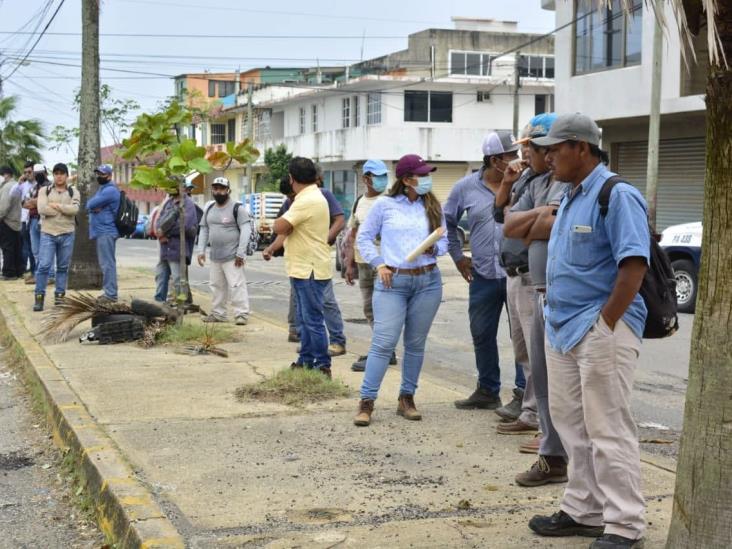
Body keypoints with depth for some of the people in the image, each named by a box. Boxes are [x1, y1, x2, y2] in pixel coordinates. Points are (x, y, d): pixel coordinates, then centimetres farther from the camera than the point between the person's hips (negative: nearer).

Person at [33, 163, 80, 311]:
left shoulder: (73, 192, 7)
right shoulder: (45, 191, 7)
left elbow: (75, 209, -12)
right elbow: (42, 209, -11)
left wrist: (56, 205, -10)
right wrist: (65, 209, -8)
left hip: (67, 234, 1)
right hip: (48, 233, -1)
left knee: (63, 266, 7)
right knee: (44, 265, -7)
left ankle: (59, 294, 16)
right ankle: (39, 296, -2)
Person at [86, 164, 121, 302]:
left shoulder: (110, 190, -14)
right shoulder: (103, 188, 21)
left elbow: (90, 204, -19)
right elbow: (89, 204, 13)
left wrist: (93, 206, 3)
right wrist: (94, 207, -8)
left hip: (106, 232, -11)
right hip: (102, 231, 11)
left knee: (107, 263, -11)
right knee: (106, 262, 13)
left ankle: (111, 294, -12)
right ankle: (108, 291, 18)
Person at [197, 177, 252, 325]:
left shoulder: (237, 208, -9)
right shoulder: (209, 208, 12)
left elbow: (246, 230, -14)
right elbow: (204, 230, 15)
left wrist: (240, 253, -19)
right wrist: (201, 251, 6)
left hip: (232, 256, -7)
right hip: (215, 257, 7)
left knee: (236, 285, -10)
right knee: (217, 285, 13)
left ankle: (241, 314, -7)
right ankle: (218, 313, 22)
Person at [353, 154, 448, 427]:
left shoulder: (433, 206, 8)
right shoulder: (385, 204, 0)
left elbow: (443, 241, 12)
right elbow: (364, 237, 6)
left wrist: (434, 248, -9)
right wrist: (378, 263, -4)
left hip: (428, 281, 3)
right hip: (392, 281, -3)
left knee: (416, 343, 8)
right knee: (383, 342, -9)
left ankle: (407, 399, 19)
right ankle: (366, 402, -4)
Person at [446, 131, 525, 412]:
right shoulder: (466, 187, 3)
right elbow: (447, 221, 17)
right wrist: (457, 256, 14)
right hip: (483, 275, 3)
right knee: (482, 335, 13)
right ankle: (487, 391, 29)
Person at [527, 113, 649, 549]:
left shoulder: (617, 195, -14)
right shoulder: (571, 199, 15)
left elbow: (634, 265, -20)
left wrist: (606, 326, -20)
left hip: (601, 329, -9)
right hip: (563, 328, 10)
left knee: (608, 430, -5)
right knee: (572, 424, 14)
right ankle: (584, 511, 26)